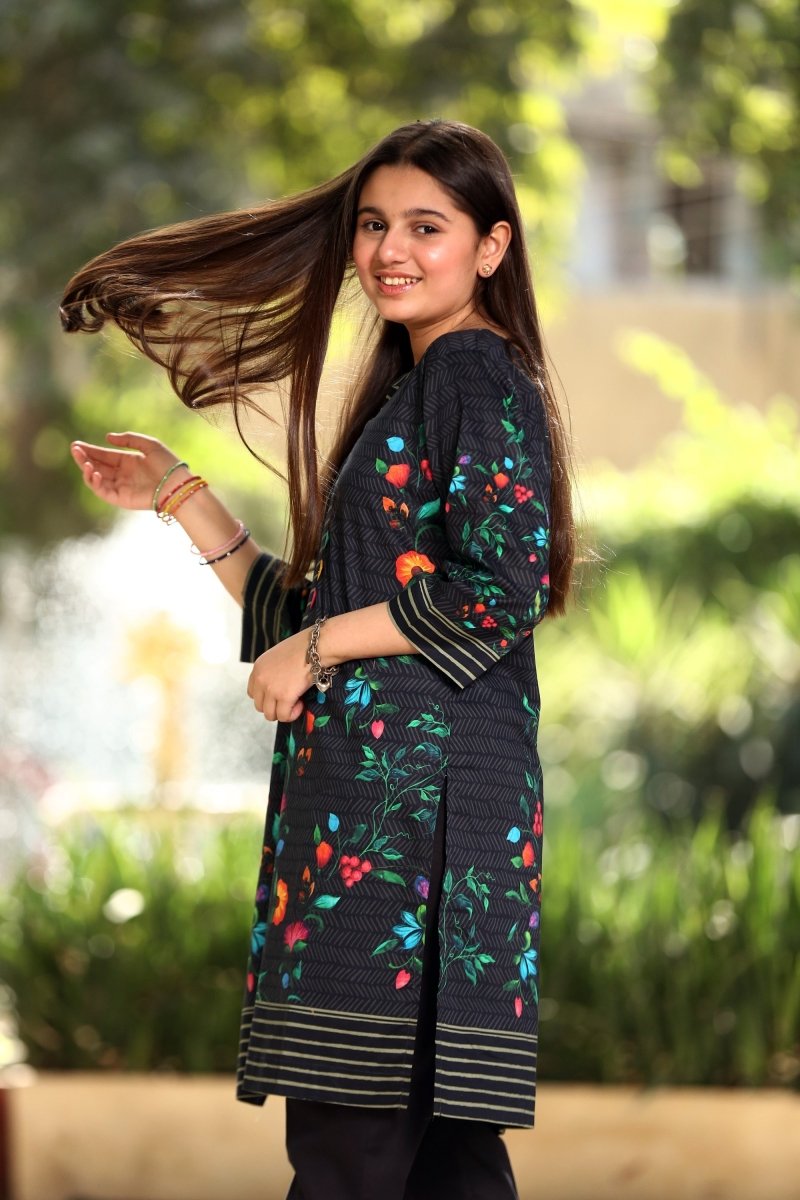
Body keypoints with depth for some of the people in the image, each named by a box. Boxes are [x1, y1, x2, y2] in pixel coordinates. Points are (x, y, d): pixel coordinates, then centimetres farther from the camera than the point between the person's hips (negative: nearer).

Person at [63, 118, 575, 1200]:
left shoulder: (479, 373, -4)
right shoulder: (408, 392, 24)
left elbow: (499, 589, -17)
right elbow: (296, 617, 25)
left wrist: (318, 647, -8)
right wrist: (178, 495, 23)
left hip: (418, 792, -9)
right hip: (371, 793, 9)